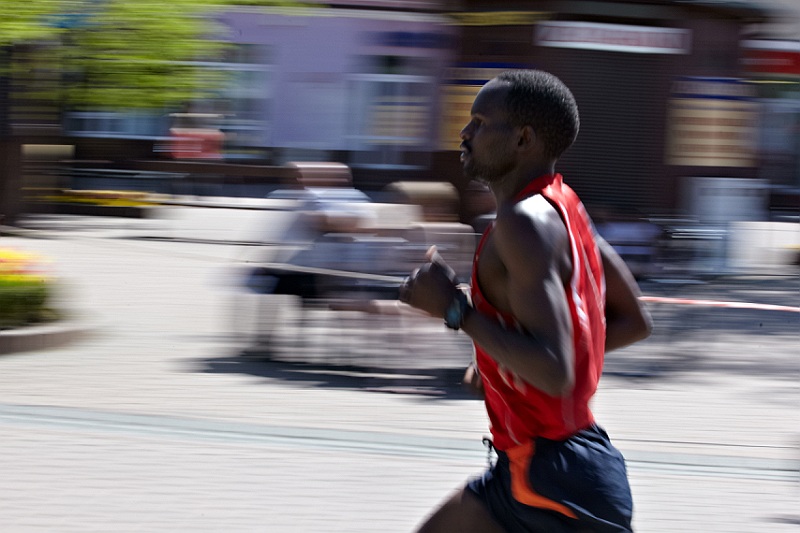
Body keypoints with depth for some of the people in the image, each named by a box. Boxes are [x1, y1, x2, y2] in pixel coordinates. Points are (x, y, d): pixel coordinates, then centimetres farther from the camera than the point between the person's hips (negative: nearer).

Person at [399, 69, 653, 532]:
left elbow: (554, 374, -28)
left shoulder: (525, 223, -20)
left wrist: (457, 309, -21)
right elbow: (635, 323, 19)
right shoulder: (561, 206, 10)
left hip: (559, 481, -10)